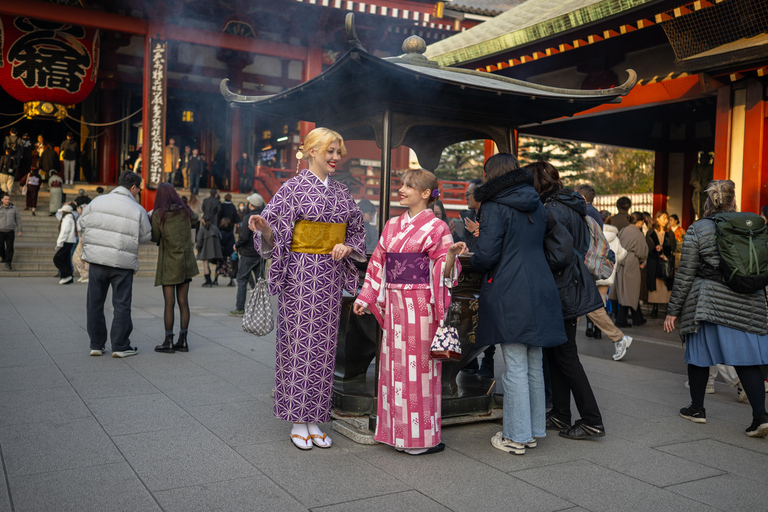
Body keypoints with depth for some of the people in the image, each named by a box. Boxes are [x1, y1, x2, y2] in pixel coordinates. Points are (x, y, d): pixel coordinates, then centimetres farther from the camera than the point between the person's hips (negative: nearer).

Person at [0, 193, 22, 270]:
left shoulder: (14, 209, 3)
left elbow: (18, 219, 8)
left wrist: (19, 230, 4)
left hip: (10, 231, 0)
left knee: (9, 247, -7)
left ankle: (8, 264, -5)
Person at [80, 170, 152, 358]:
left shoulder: (97, 202, 3)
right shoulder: (138, 210, -5)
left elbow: (83, 223, 10)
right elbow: (145, 237, 3)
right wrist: (149, 217, 20)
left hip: (96, 259, 3)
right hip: (123, 263, -3)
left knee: (95, 303, 12)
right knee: (121, 305, 6)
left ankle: (96, 345, 18)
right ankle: (120, 346, 8)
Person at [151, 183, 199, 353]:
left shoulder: (158, 214, -12)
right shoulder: (185, 210, 2)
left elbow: (155, 238, -2)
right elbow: (195, 217, 25)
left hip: (169, 264, -4)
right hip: (186, 262, 5)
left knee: (169, 303, -1)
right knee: (183, 302, 7)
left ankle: (168, 342, 3)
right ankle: (183, 341, 12)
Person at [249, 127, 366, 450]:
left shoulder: (341, 192, 13)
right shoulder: (294, 187, -3)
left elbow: (357, 233, 18)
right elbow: (275, 235, -7)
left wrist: (347, 247, -3)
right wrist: (264, 228, -29)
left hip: (330, 275, 5)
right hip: (301, 274, -5)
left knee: (324, 345, 7)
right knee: (299, 343, -3)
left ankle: (315, 420, 17)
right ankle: (297, 422, 9)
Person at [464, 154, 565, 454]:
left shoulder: (494, 208, -9)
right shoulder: (537, 206, 14)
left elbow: (486, 255, -16)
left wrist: (473, 264, 6)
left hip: (509, 295, -7)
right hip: (539, 291, 7)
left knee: (515, 367, -1)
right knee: (534, 365, 14)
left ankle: (516, 437, 7)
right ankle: (533, 430, 23)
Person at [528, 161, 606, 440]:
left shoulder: (552, 211, -18)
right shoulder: (569, 206, 12)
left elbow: (560, 254, -25)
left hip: (562, 290, -10)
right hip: (570, 287, 10)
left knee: (565, 356, -1)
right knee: (555, 352, 16)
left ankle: (592, 421, 6)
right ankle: (560, 415, 26)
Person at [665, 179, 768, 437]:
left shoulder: (696, 230, -5)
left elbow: (685, 275, -5)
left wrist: (673, 310, 0)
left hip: (708, 303, -2)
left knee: (699, 355, 11)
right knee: (747, 359, 5)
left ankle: (697, 409, 22)